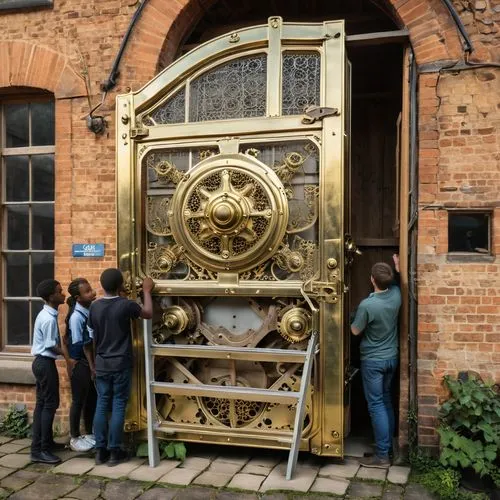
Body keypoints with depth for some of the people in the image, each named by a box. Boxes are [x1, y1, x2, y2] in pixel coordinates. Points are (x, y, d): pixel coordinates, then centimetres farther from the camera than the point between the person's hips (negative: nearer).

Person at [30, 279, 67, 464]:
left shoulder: (46, 314, 10)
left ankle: (45, 442, 24)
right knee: (50, 404, -5)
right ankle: (40, 450, -2)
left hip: (41, 362, 10)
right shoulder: (49, 319, -21)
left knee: (42, 403, 15)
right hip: (46, 363, -10)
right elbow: (52, 346, -18)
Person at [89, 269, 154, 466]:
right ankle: (114, 451, 7)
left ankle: (100, 450, 13)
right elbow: (148, 314, 2)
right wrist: (147, 291, 13)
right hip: (121, 364, -4)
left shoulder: (94, 307, 1)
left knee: (102, 404, 9)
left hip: (101, 364, 4)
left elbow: (93, 337, 10)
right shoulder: (126, 305, -14)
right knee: (118, 406, 2)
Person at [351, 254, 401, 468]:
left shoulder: (367, 305, -26)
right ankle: (389, 444, 29)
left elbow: (355, 331, -10)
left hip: (373, 361, -7)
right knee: (386, 400, 19)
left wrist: (354, 319, 7)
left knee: (376, 405, -1)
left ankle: (382, 455, 4)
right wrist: (397, 269, 27)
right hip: (391, 357, 7)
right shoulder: (396, 294, -7)